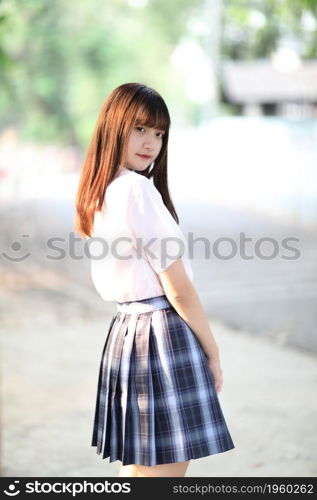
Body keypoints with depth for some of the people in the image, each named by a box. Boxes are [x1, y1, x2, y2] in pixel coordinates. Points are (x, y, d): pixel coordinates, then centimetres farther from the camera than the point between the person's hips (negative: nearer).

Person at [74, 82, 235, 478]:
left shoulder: (98, 194, 11)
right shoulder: (138, 190, -17)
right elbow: (178, 289, -15)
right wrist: (212, 351, -5)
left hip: (124, 332, 9)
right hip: (165, 335, -9)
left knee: (137, 468, 17)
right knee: (166, 471, -2)